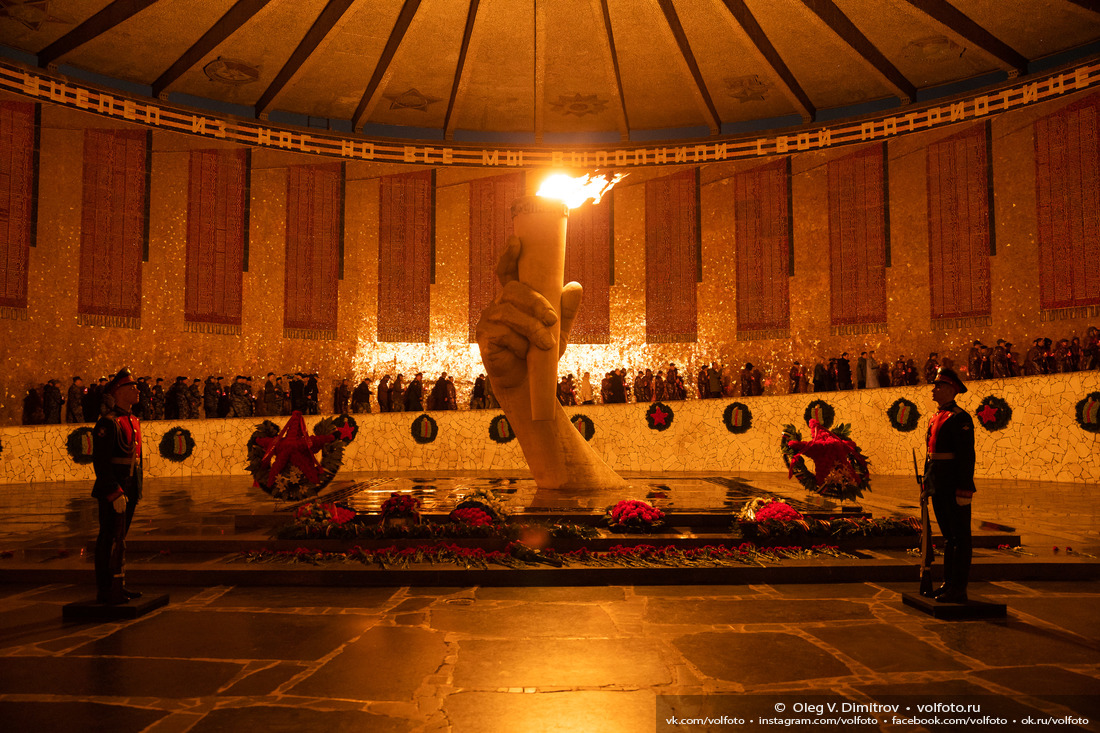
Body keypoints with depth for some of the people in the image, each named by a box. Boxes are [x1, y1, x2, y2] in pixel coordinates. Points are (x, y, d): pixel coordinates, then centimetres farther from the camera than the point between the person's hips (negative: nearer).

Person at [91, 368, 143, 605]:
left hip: (129, 490, 9)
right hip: (112, 490, -9)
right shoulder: (108, 422, -14)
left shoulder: (134, 421, 14)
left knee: (119, 538, 16)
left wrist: (137, 490, 17)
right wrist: (115, 493, -21)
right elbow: (100, 462, -18)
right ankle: (106, 591, 6)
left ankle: (117, 586, 25)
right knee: (111, 539, -3)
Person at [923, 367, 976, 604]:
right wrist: (926, 483, 17)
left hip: (954, 487, -9)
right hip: (939, 487, 9)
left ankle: (959, 590, 6)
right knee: (948, 535, 16)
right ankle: (949, 584, 25)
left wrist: (964, 490, -21)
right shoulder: (935, 418, 15)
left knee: (960, 536, -1)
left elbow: (967, 456, -18)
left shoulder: (960, 418, -12)